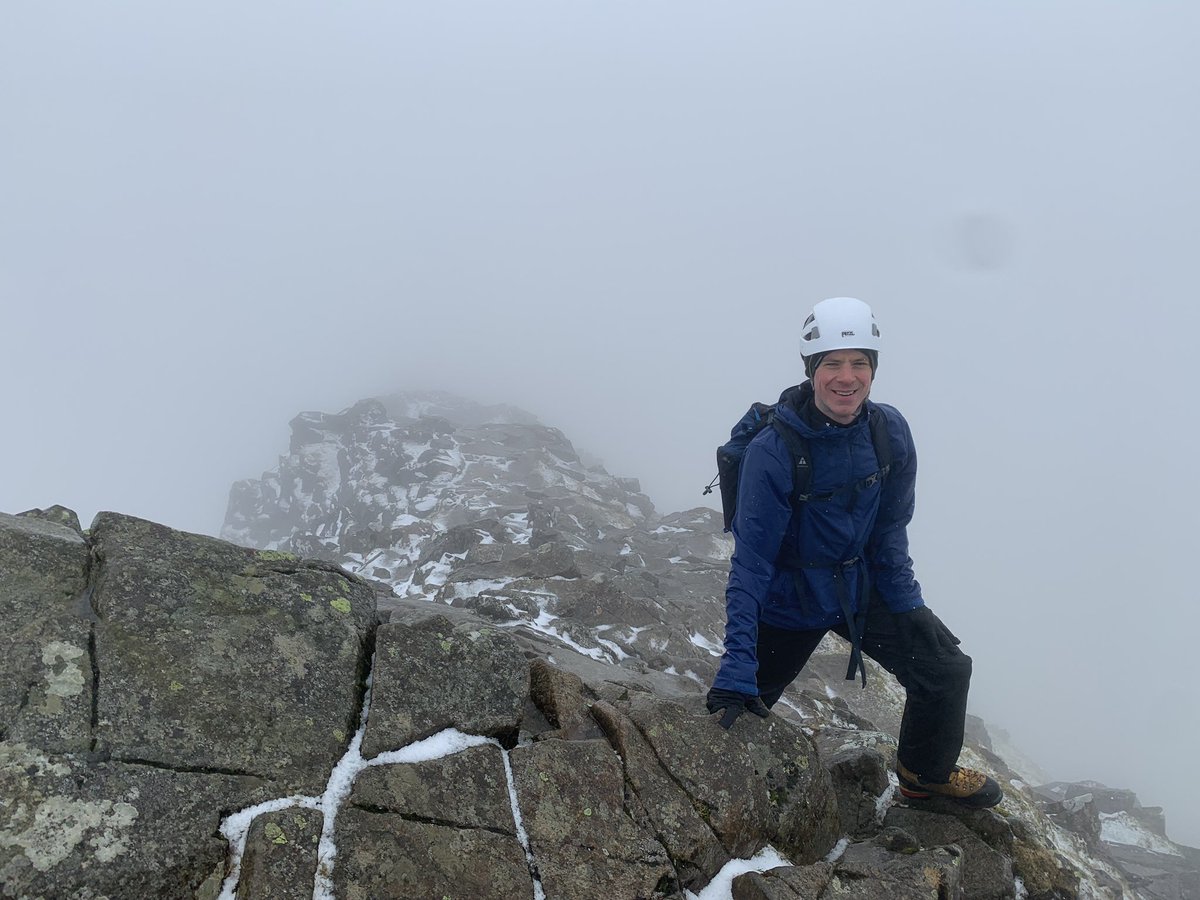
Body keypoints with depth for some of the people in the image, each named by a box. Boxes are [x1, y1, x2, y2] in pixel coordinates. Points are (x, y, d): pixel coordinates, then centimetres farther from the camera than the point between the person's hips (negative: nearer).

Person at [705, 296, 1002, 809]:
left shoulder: (890, 432, -13)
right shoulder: (772, 452, -28)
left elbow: (890, 530, 1)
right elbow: (751, 560, -27)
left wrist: (907, 605, -4)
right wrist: (737, 666, -31)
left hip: (861, 588, 4)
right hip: (789, 600, -4)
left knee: (947, 670, -1)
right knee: (739, 711, 3)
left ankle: (926, 775, 27)